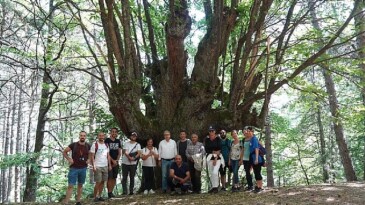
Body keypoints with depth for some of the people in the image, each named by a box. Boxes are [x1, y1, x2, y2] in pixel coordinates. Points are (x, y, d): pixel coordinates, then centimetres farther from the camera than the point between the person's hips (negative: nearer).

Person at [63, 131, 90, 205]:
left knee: (80, 185, 12)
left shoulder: (88, 146, -1)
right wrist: (69, 159, -8)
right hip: (74, 168, -3)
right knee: (70, 186, -5)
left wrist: (88, 160, 1)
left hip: (83, 168, 3)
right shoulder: (73, 145, -8)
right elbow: (64, 152, 2)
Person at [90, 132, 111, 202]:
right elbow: (92, 156, -8)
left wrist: (109, 165, 9)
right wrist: (93, 166, -14)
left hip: (105, 166, 6)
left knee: (102, 182, 8)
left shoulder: (106, 145, 11)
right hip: (98, 166, -6)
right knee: (98, 182, -4)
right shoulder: (95, 145, -7)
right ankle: (95, 197, 7)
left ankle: (99, 196, 17)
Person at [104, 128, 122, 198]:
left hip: (116, 163, 5)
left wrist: (117, 160, -2)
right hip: (109, 162, -5)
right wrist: (112, 160, -13)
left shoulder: (118, 141, 12)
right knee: (109, 177, -8)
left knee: (114, 178, 6)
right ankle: (109, 193, -2)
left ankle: (111, 192, 14)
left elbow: (119, 152, 13)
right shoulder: (107, 140, -4)